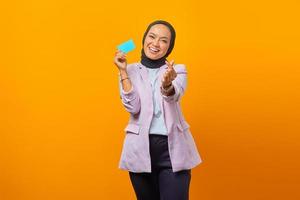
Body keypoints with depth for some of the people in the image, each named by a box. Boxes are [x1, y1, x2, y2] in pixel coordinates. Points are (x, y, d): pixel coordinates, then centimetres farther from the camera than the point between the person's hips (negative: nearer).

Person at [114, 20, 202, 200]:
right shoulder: (131, 71, 5)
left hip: (173, 149, -1)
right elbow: (133, 108, -9)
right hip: (141, 149, 1)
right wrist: (123, 71, -13)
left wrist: (167, 84, -42)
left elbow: (173, 96, -19)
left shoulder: (178, 70, 3)